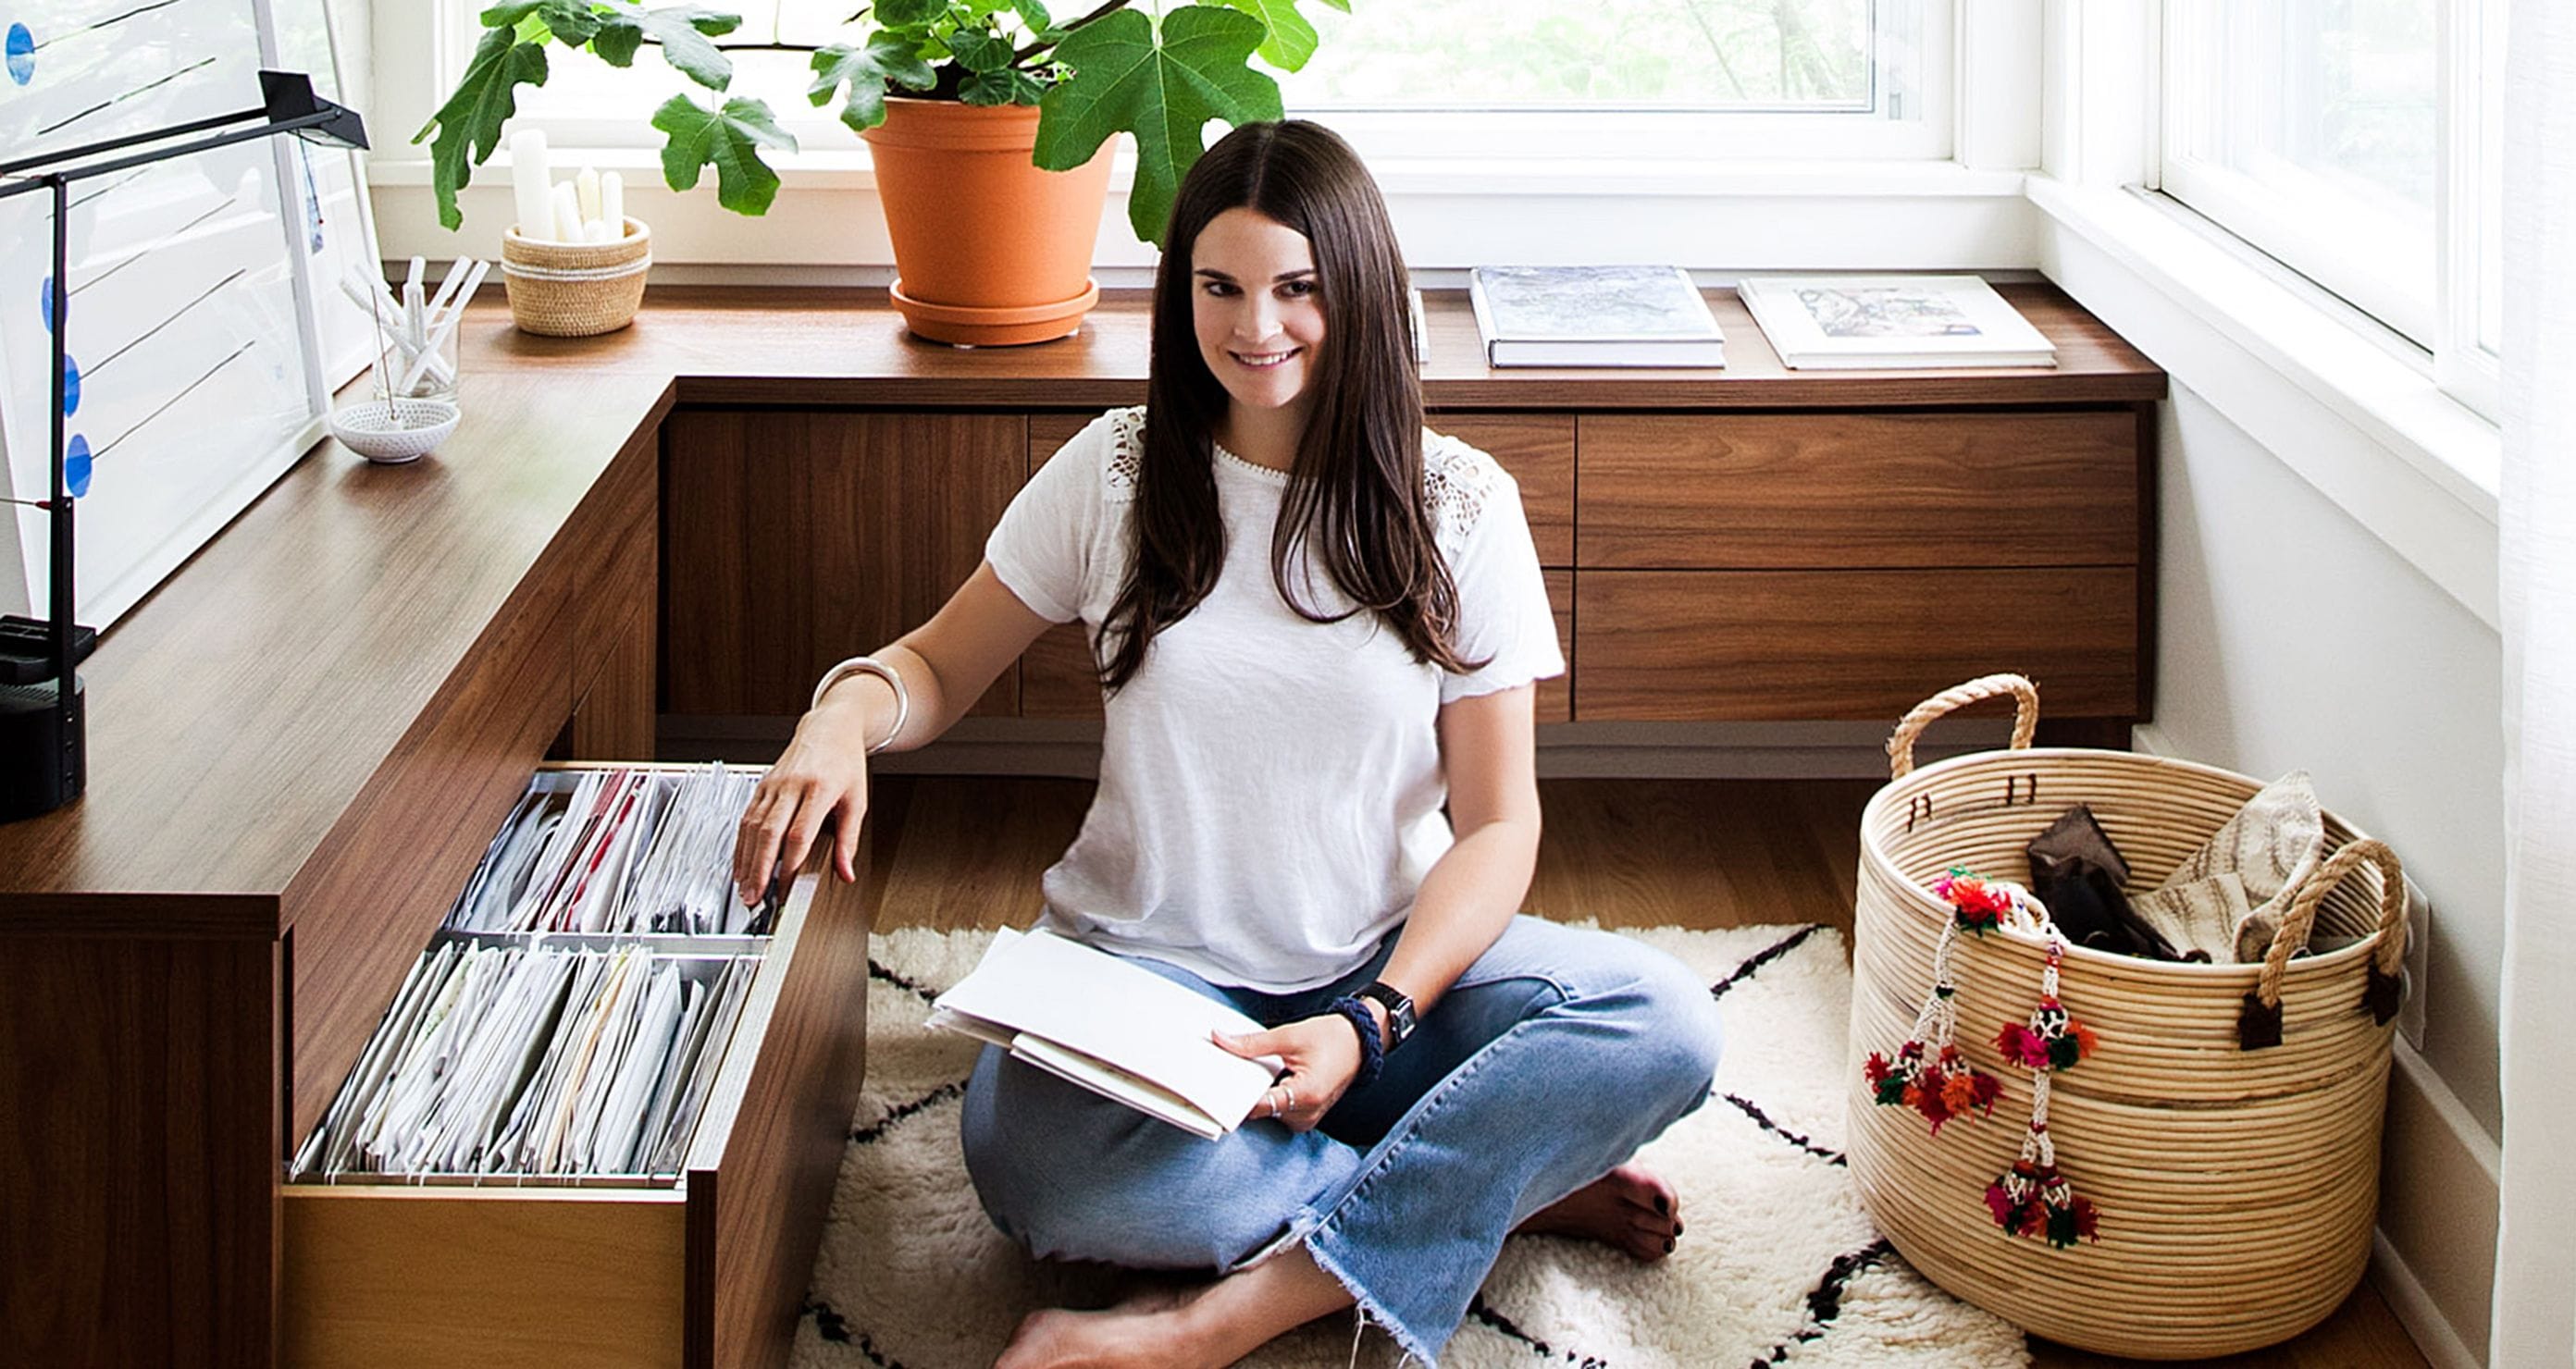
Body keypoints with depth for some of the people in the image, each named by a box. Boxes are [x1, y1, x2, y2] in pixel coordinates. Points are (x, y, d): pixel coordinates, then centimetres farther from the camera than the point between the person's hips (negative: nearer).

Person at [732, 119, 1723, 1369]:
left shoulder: (1457, 505, -2)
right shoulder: (1117, 474, 1)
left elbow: (1496, 822, -3)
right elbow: (942, 665, 12)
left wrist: (1371, 1024, -20)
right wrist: (848, 712, -14)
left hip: (1389, 961, 1)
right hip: (1150, 971, -1)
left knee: (1665, 1025, -29)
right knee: (1036, 1166, -36)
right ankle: (1503, 1186, -17)